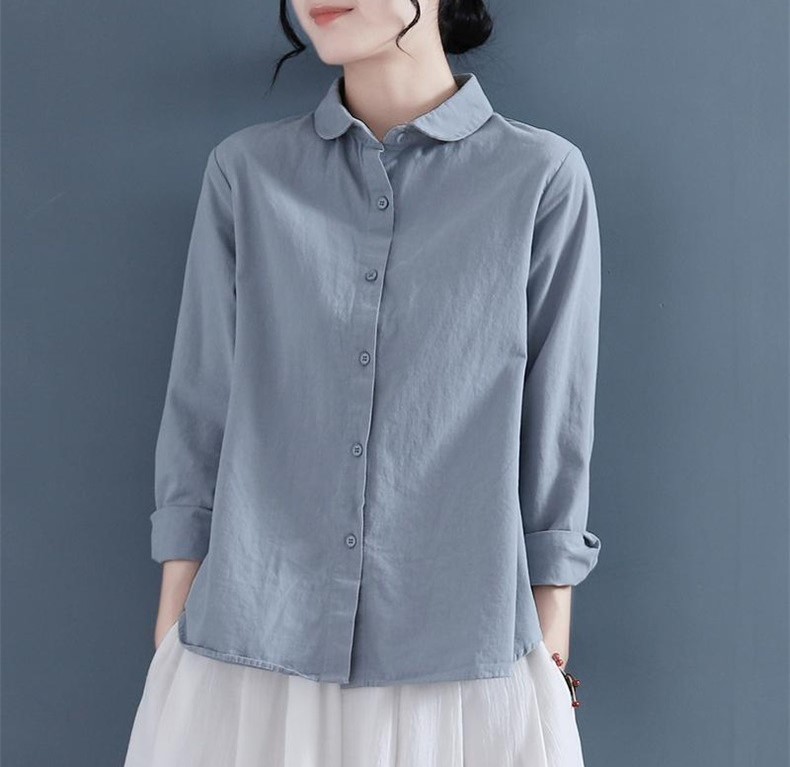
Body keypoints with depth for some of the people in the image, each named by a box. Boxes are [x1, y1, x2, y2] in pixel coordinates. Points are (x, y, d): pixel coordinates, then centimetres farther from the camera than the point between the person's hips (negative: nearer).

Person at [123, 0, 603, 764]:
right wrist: (171, 630, 3)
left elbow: (555, 430, -1)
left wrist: (551, 651, 2)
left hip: (461, 666, -1)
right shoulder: (246, 171, 1)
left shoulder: (543, 176, -4)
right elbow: (200, 413, 3)